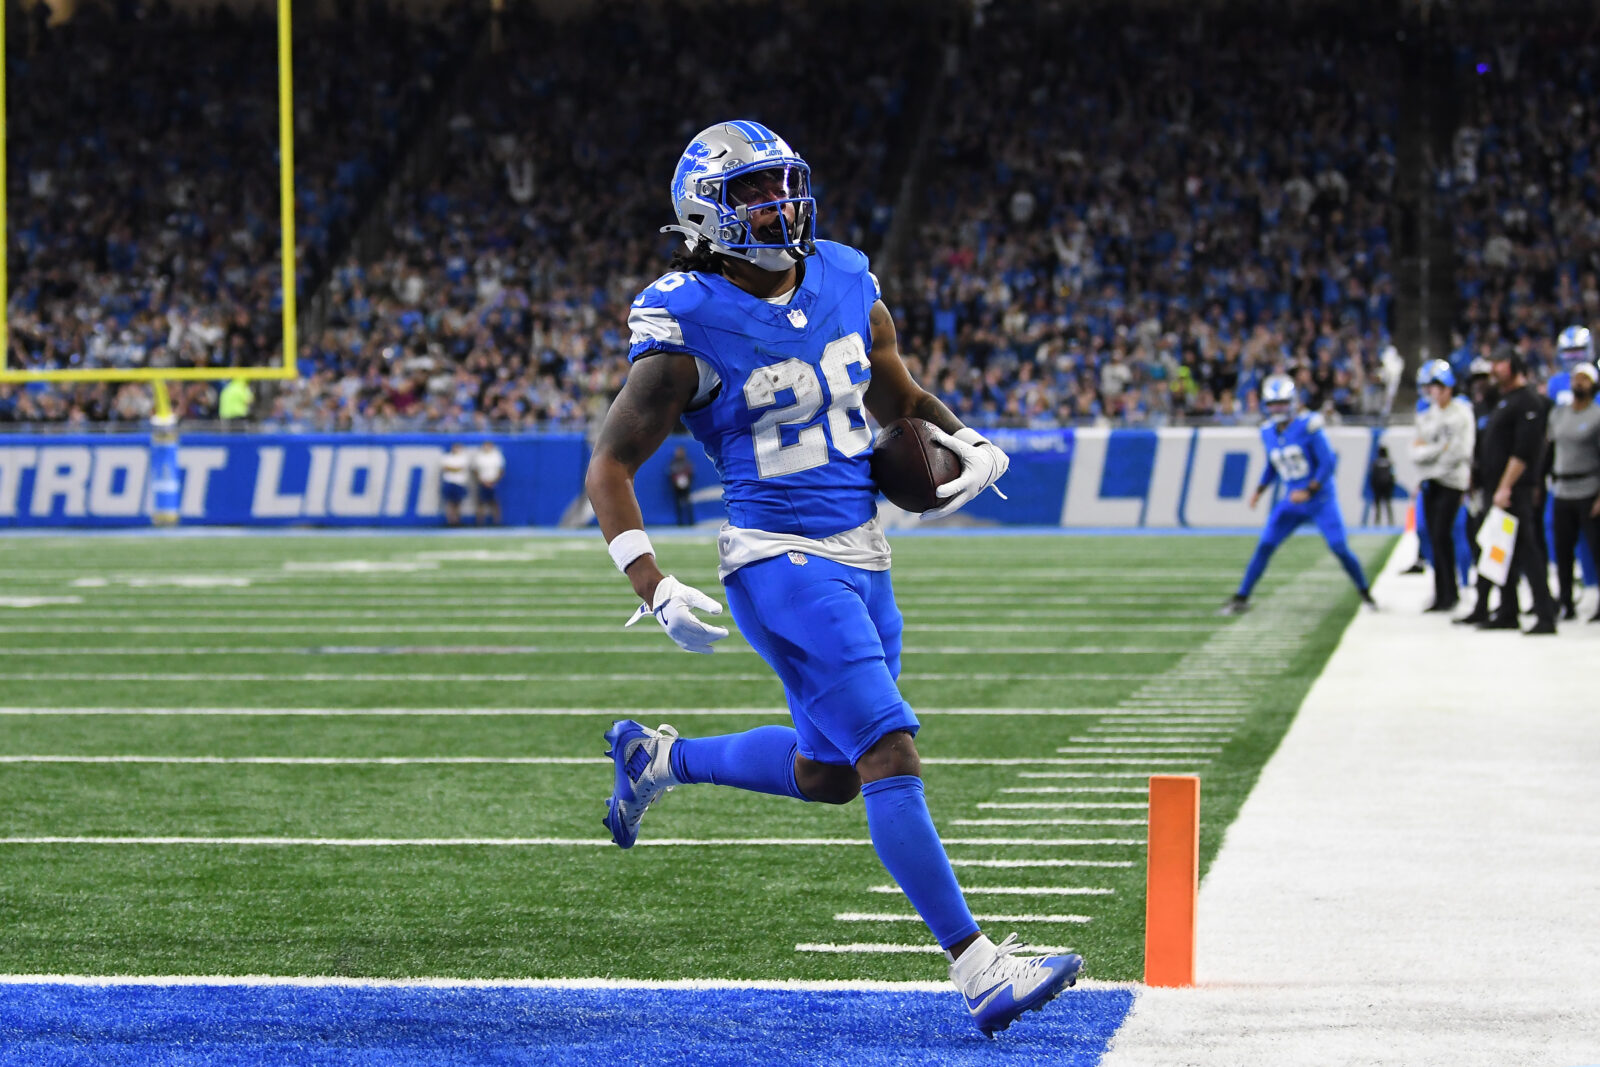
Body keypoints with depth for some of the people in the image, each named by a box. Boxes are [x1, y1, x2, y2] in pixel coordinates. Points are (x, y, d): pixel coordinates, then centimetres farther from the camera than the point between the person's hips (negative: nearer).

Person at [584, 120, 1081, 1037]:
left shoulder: (845, 284, 6)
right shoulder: (690, 325, -12)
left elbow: (901, 400, 22)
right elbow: (610, 469, -8)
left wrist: (972, 445, 2)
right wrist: (656, 590, -18)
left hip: (863, 557, 8)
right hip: (779, 560, -8)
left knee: (826, 774, 18)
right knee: (890, 752, -17)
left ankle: (658, 758, 41)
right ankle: (978, 970, -18)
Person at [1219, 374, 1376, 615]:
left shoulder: (1308, 427, -16)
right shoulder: (1269, 433, 3)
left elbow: (1327, 463, -16)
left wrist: (1309, 491, -21)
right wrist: (1260, 490, 6)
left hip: (1321, 499, -5)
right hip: (1293, 502, 5)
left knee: (1339, 548, -8)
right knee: (1264, 547, -4)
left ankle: (1366, 594, 12)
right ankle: (1241, 599, 1)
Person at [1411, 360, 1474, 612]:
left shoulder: (1461, 413, -3)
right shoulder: (1425, 417, 15)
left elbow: (1462, 451, -12)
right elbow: (1416, 451, 4)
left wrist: (1429, 451, -4)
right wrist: (1442, 448, -10)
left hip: (1452, 480, -6)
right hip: (1430, 482, 6)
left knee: (1442, 534, -15)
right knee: (1435, 538, 5)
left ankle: (1449, 593, -9)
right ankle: (1441, 594, 9)